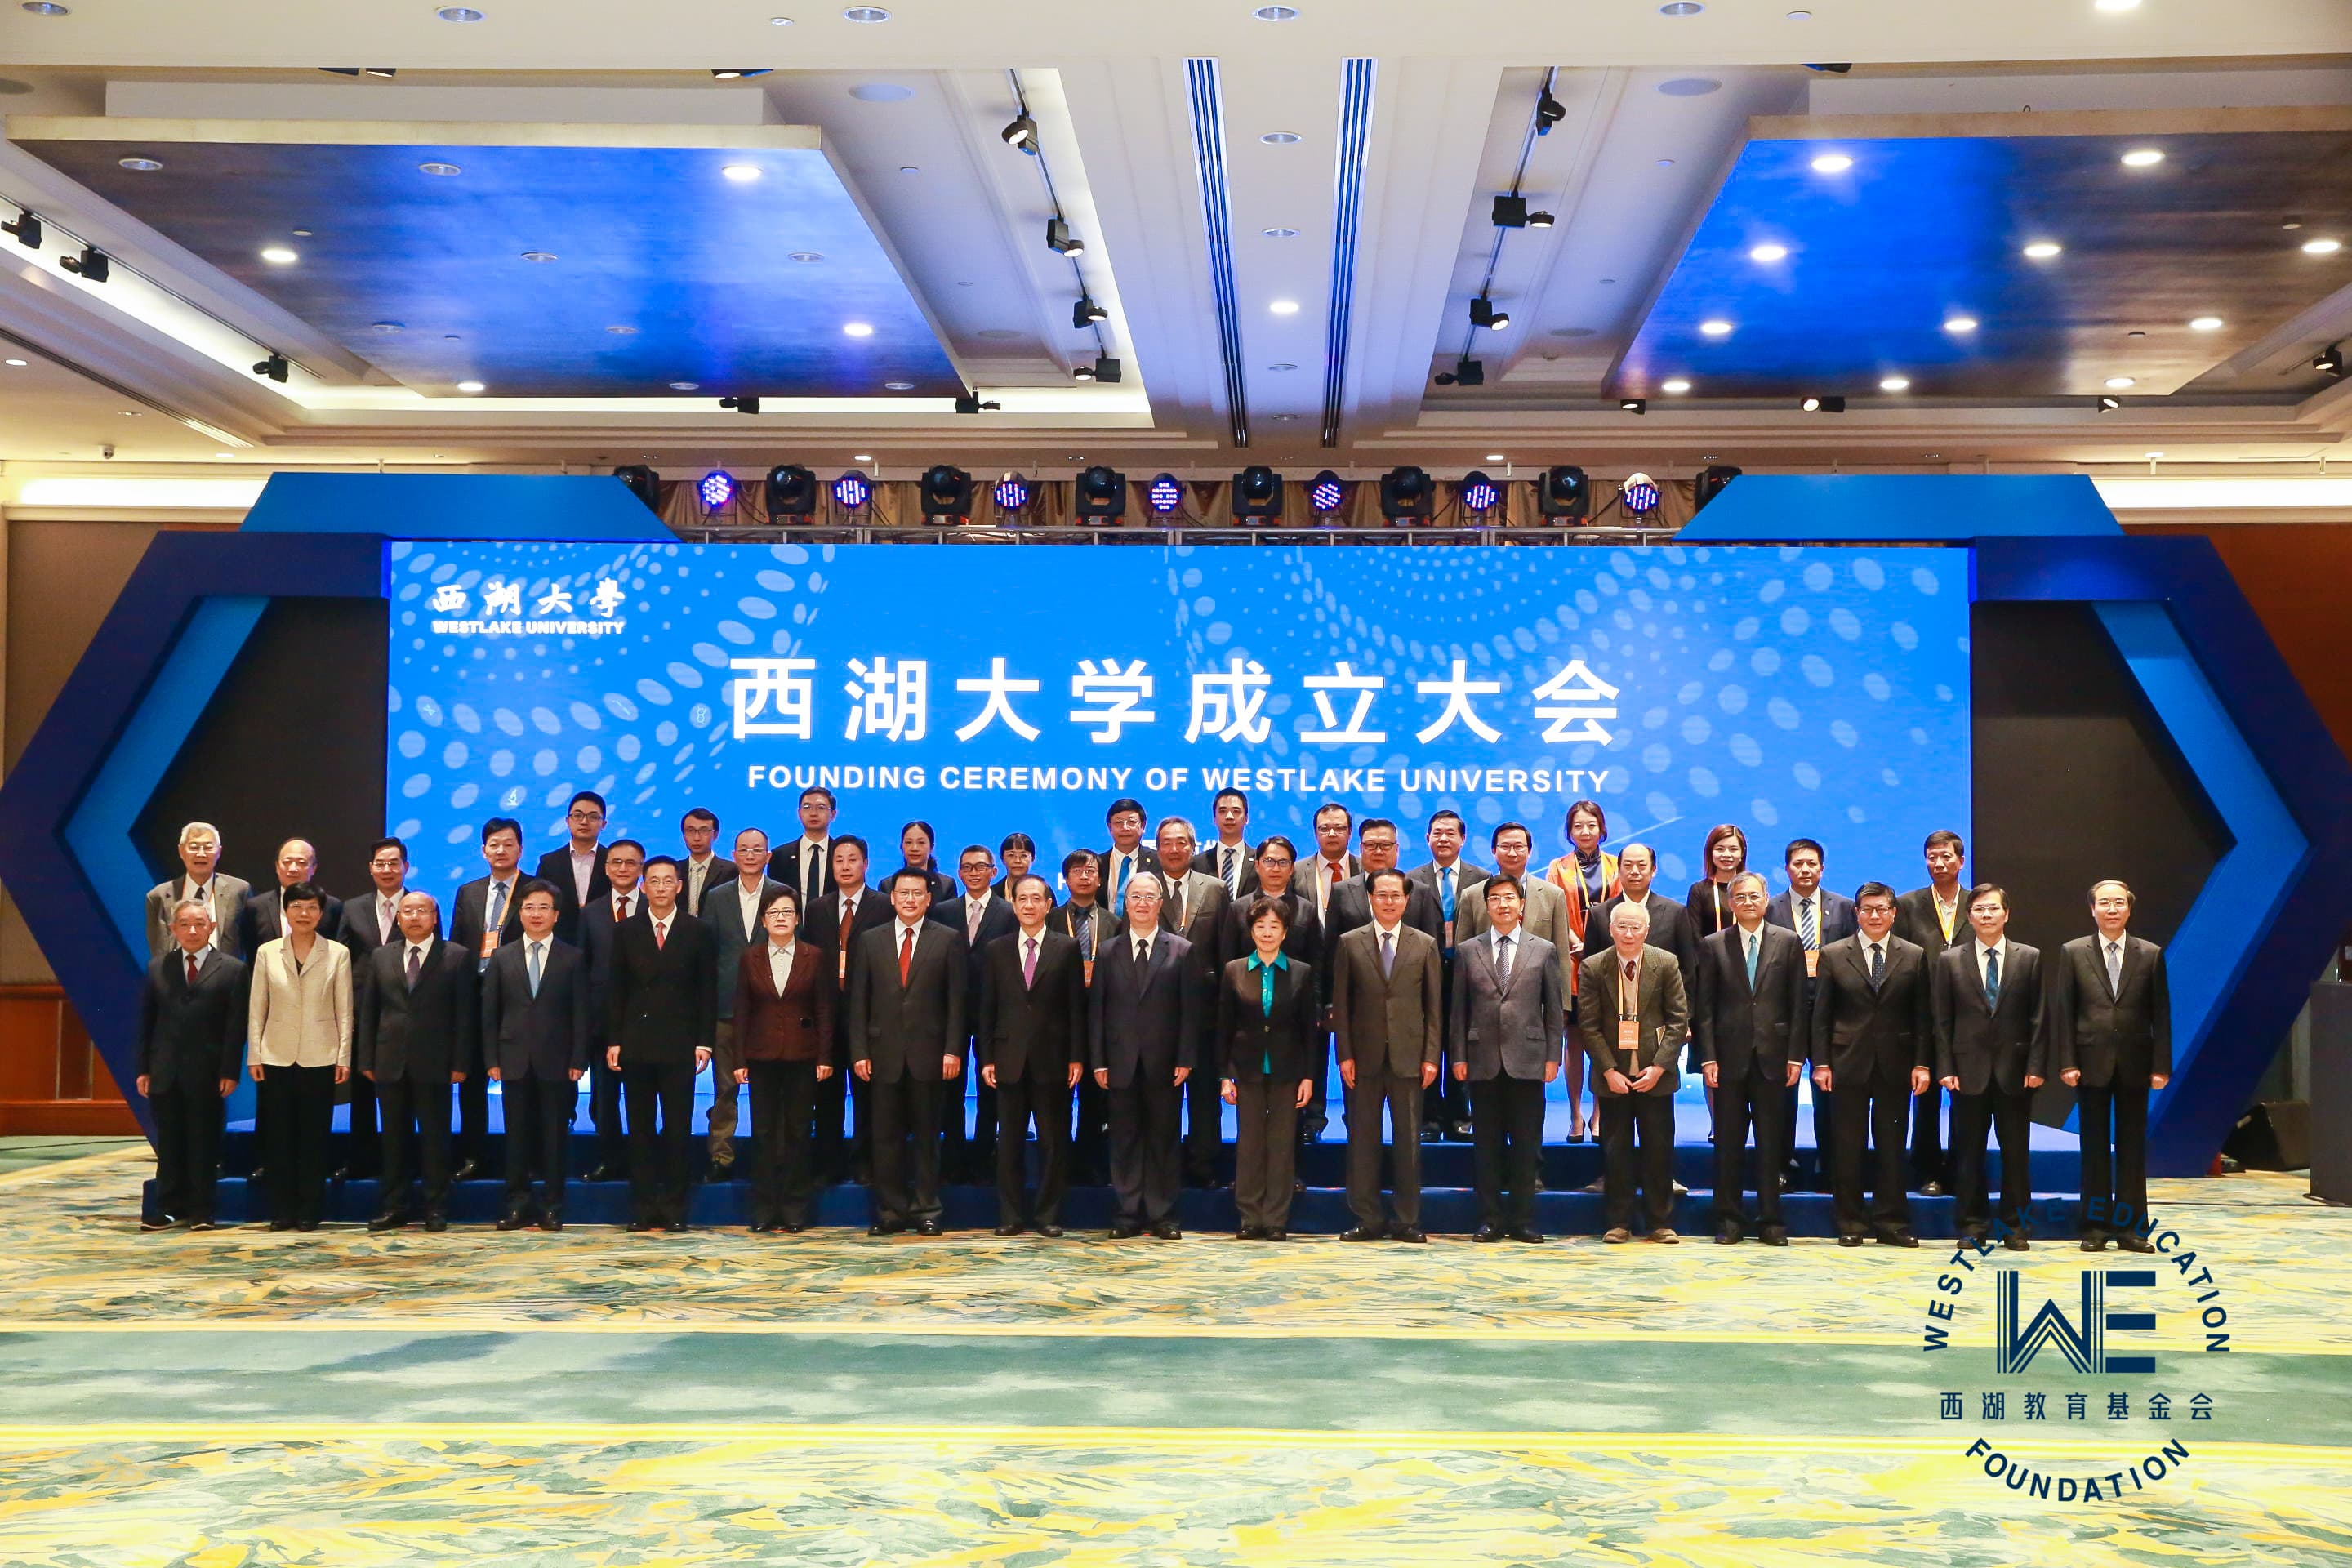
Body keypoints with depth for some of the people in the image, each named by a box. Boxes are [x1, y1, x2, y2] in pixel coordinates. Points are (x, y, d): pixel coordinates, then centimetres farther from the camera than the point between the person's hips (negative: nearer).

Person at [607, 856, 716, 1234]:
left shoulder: (698, 932, 4)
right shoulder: (627, 932, 8)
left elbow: (706, 991, 3)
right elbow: (616, 990, 8)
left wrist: (703, 1042, -4)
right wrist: (614, 1041, 0)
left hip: (679, 1045, -2)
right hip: (636, 1045, 2)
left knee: (677, 1129, -1)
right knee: (640, 1129, 4)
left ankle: (674, 1209, 7)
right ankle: (642, 1208, 10)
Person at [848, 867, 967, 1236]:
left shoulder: (948, 940, 4)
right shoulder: (870, 940, 9)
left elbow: (956, 1000, 0)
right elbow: (859, 1001, 7)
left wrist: (953, 1050, -8)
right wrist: (859, 1051, -1)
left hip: (928, 1054, -2)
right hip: (884, 1054, 2)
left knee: (927, 1135, 4)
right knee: (886, 1137, 4)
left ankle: (926, 1211, 11)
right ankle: (890, 1212, 11)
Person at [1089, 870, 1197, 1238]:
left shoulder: (1182, 951, 4)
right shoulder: (1108, 953, 8)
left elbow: (1190, 1011, 0)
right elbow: (1096, 1011, 6)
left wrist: (1185, 1059, -7)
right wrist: (1098, 1062, -1)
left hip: (1164, 1065, -1)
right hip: (1121, 1064, 1)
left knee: (1163, 1140, 4)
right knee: (1125, 1140, 5)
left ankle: (1162, 1216, 10)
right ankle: (1129, 1214, 11)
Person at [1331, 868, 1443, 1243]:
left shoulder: (1425, 944, 7)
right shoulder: (1350, 943, 5)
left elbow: (1434, 1006, 6)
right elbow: (1340, 1004, 4)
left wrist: (1431, 1057, -1)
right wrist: (1345, 1055, -3)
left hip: (1408, 1057, 0)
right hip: (1365, 1057, 0)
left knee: (1408, 1141, 4)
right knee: (1363, 1140, 3)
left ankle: (1407, 1220, 11)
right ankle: (1367, 1219, 11)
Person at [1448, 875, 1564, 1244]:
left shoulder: (1544, 951, 8)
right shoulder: (1467, 951, 9)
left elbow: (1555, 1010, 7)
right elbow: (1459, 1010, 8)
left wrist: (1553, 1057, 1)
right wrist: (1459, 1056, 1)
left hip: (1527, 1061, 0)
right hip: (1483, 1061, 1)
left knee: (1526, 1144, 2)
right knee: (1486, 1143, 3)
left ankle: (1523, 1220, 10)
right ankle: (1490, 1219, 10)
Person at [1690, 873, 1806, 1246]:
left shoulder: (1788, 943, 6)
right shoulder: (1713, 946, 5)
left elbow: (1798, 1004, 4)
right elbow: (1704, 1007, 2)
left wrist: (1795, 1055, -3)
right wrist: (1708, 1057, -5)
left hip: (1772, 1055, 0)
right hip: (1729, 1057, 0)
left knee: (1770, 1143, 5)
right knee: (1728, 1142, 4)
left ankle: (1770, 1221, 12)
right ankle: (1729, 1219, 12)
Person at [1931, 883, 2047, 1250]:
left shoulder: (2030, 958, 4)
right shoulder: (1950, 961, 4)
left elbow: (2039, 1017, 2)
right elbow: (1942, 1021, 3)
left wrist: (2035, 1066, -6)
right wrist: (1946, 1068, -4)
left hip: (2015, 1070, 0)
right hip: (1969, 1070, 0)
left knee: (2016, 1151, 5)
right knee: (1969, 1151, 4)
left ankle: (2015, 1226, 14)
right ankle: (1972, 1226, 12)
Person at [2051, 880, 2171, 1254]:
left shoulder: (2150, 955, 5)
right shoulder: (2072, 953, 2)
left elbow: (2160, 1013, 3)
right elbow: (2061, 1012, 0)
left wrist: (2161, 1066, -3)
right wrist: (2066, 1063, -7)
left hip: (2134, 1064, 1)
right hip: (2092, 1064, -1)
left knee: (2132, 1147, 5)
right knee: (2095, 1148, 4)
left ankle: (2129, 1226, 11)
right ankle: (2096, 1227, 10)